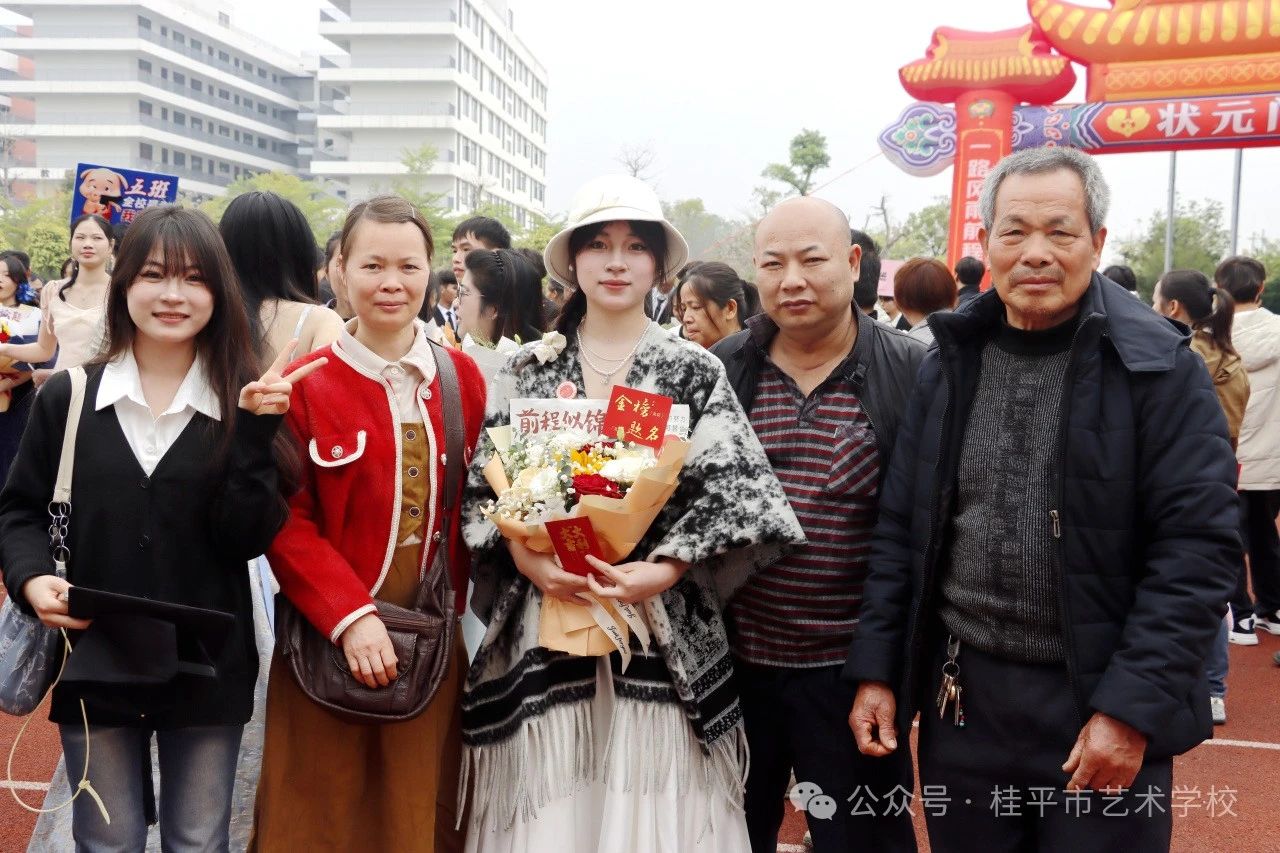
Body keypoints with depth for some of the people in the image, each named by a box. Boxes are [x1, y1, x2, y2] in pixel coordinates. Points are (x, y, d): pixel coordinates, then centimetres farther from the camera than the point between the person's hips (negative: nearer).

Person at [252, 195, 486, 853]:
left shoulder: (461, 379, 5)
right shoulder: (305, 384, -6)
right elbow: (285, 522, -8)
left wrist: (457, 604, -1)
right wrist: (349, 617, -17)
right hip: (327, 643, -2)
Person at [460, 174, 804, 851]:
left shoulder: (694, 370, 3)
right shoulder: (527, 368, 7)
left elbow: (730, 488, -3)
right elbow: (483, 483, 5)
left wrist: (662, 571, -16)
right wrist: (526, 558, -12)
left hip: (661, 629, -1)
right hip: (544, 621, 1)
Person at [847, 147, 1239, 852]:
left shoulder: (1158, 369, -8)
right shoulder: (950, 364, 4)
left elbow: (1197, 546, -12)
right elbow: (900, 529, 7)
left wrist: (1135, 705, -17)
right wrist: (876, 669, 2)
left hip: (1104, 712, -3)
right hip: (960, 696, 4)